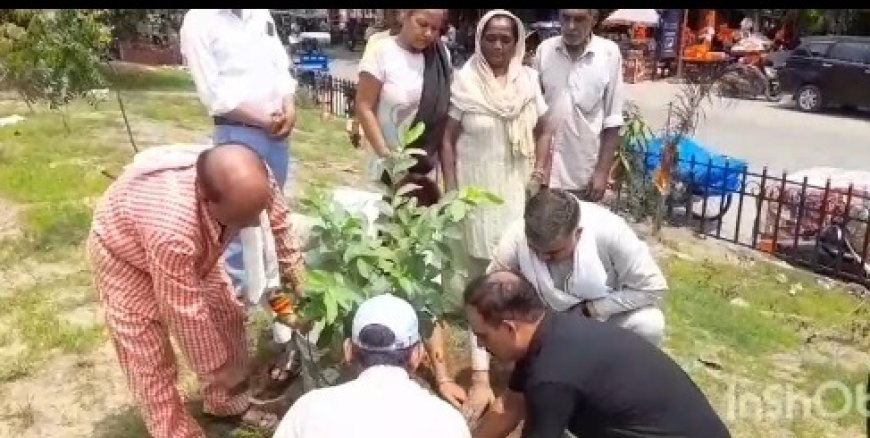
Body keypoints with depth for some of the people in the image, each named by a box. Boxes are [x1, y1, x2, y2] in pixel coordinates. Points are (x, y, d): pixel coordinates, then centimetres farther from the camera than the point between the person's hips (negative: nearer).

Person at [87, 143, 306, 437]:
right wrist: (217, 368, -20)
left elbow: (277, 218, -7)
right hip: (122, 253, -6)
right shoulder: (172, 229, -49)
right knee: (150, 360, -4)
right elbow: (187, 314, -34)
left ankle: (227, 403, 30)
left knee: (227, 315, 9)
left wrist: (294, 277, -1)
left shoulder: (250, 180, -32)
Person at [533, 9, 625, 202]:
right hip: (546, 171, 1)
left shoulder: (609, 53, -7)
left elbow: (612, 120, -4)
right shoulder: (544, 50, -1)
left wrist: (602, 171, -6)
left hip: (586, 175, -1)